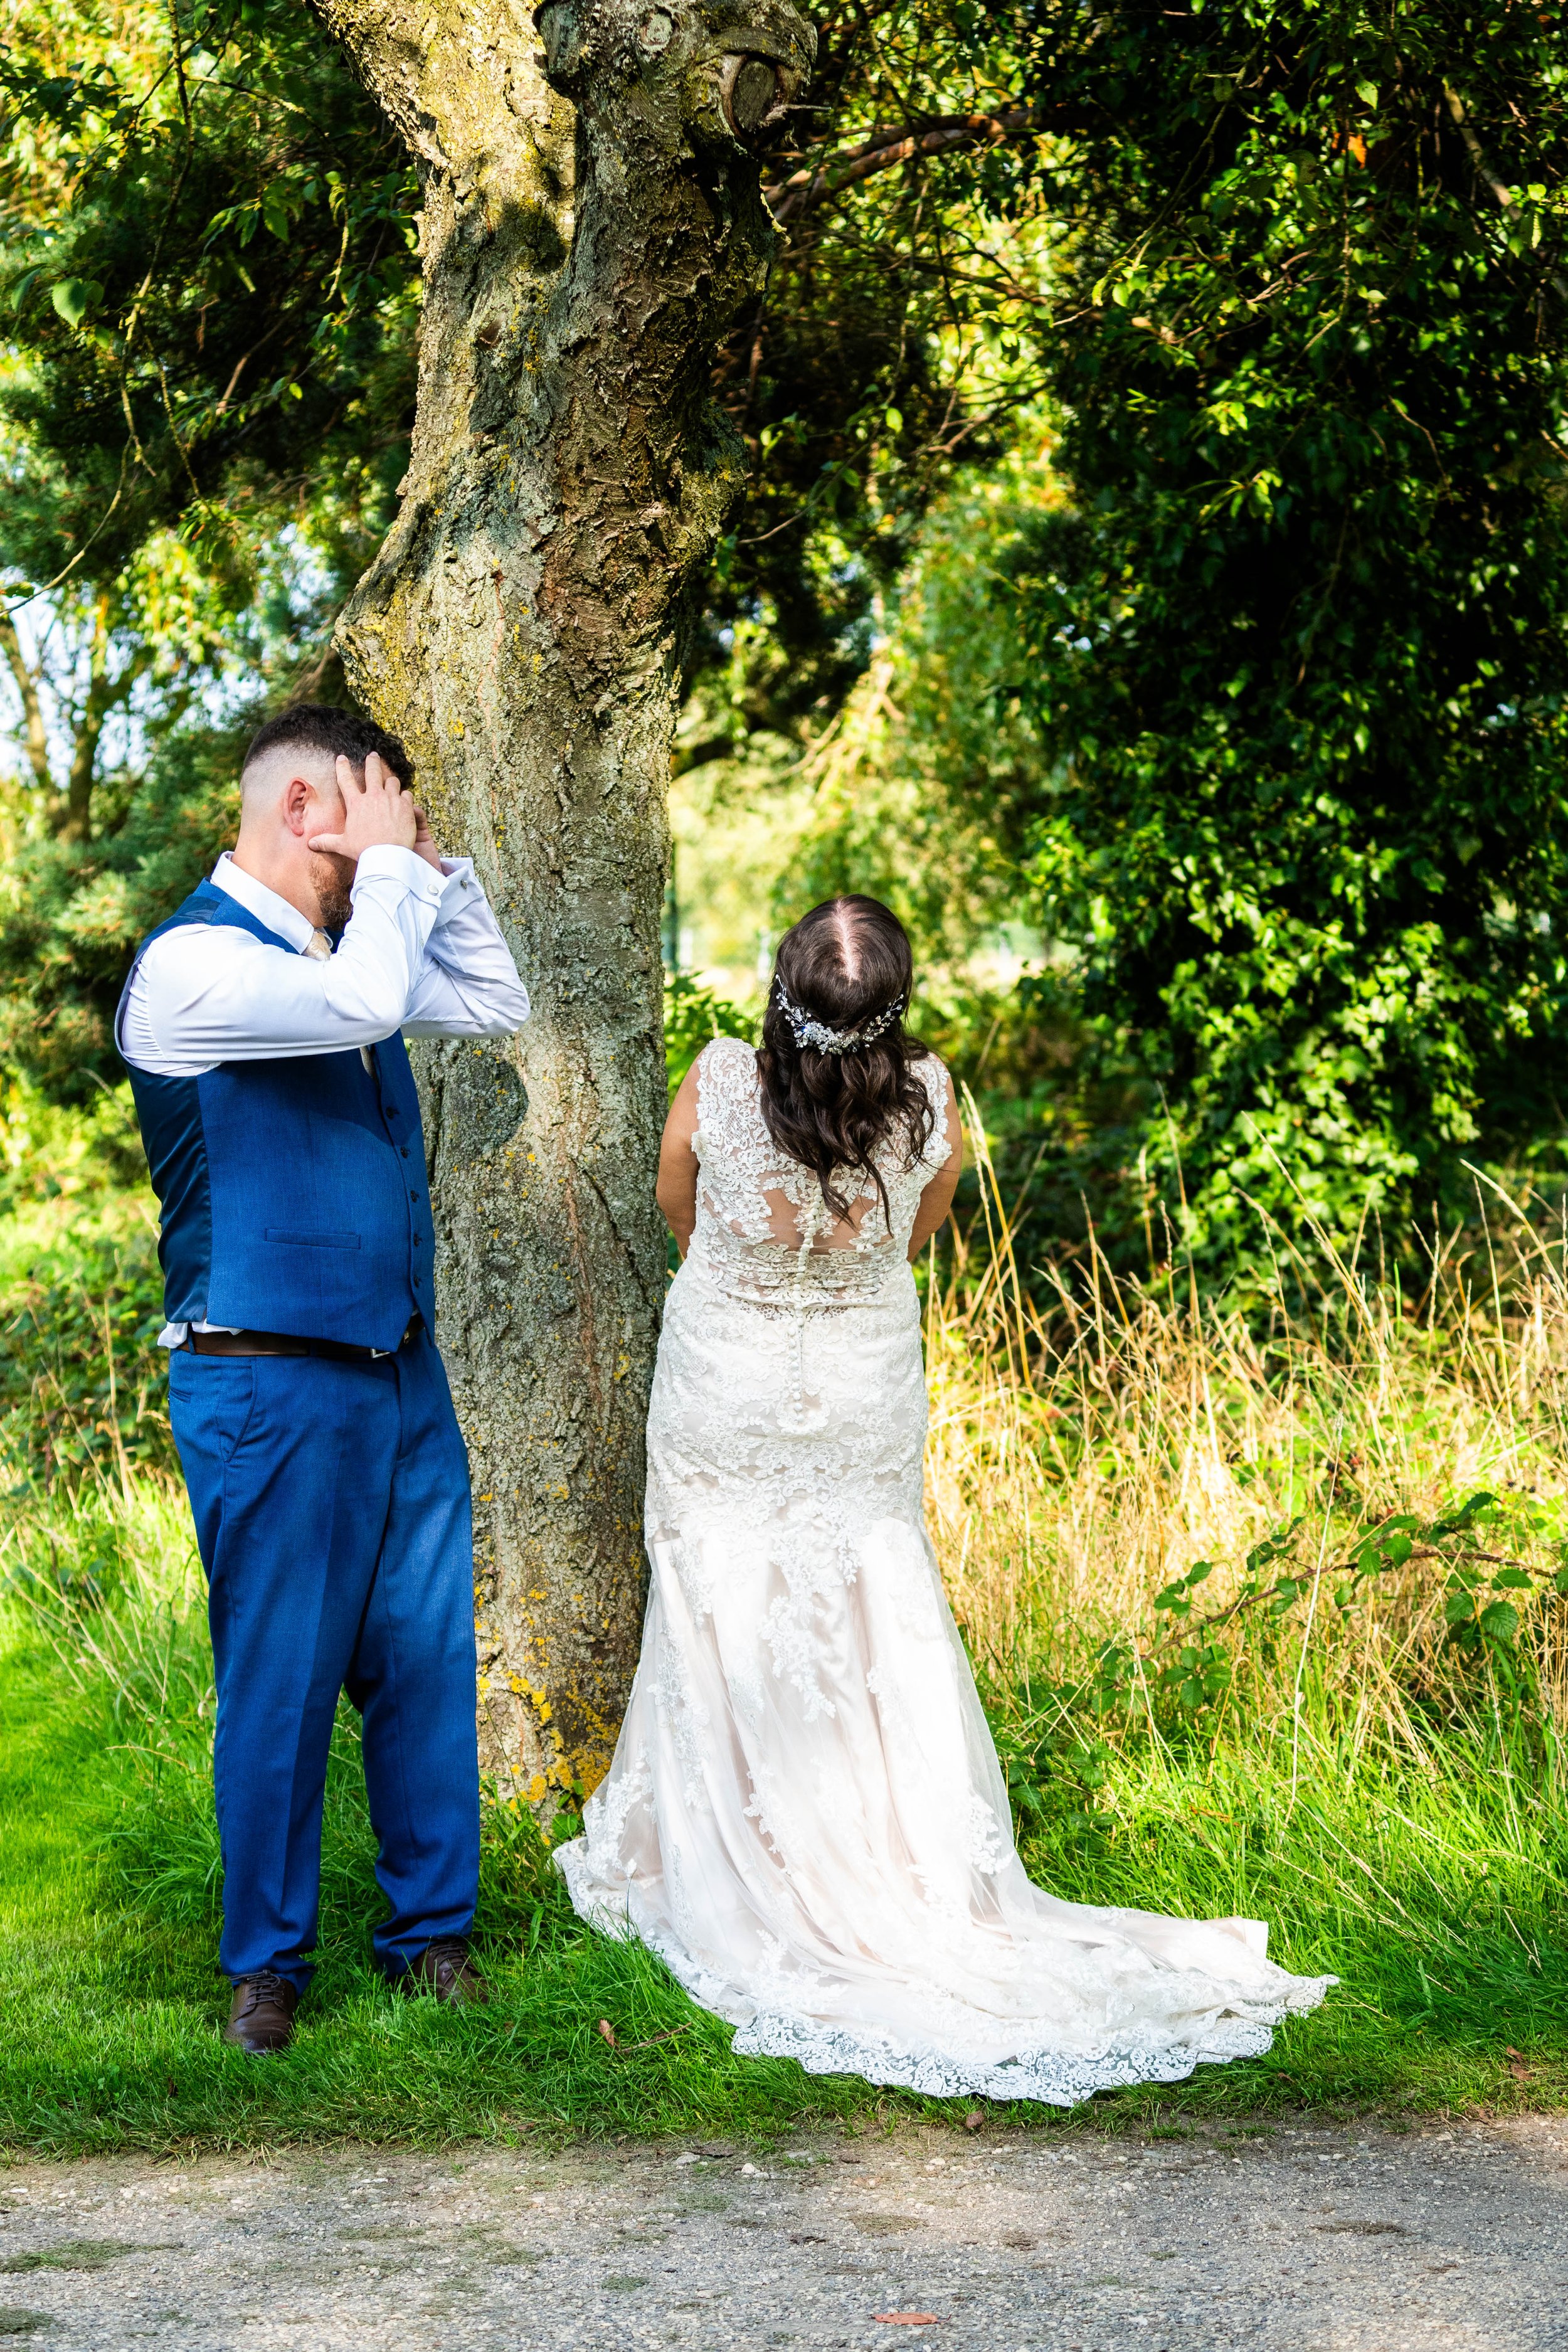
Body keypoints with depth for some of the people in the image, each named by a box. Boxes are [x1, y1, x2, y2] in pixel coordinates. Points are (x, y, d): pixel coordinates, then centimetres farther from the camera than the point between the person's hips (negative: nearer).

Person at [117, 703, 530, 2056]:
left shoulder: (345, 943, 12)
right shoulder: (193, 964, -13)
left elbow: (496, 1006, 23)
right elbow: (361, 1002, -29)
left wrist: (432, 866, 11)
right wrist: (392, 863, -13)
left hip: (403, 1375, 8)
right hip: (270, 1386, -8)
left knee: (428, 1655, 9)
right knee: (282, 1678, 0)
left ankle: (433, 1931, 21)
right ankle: (267, 1962, 15)